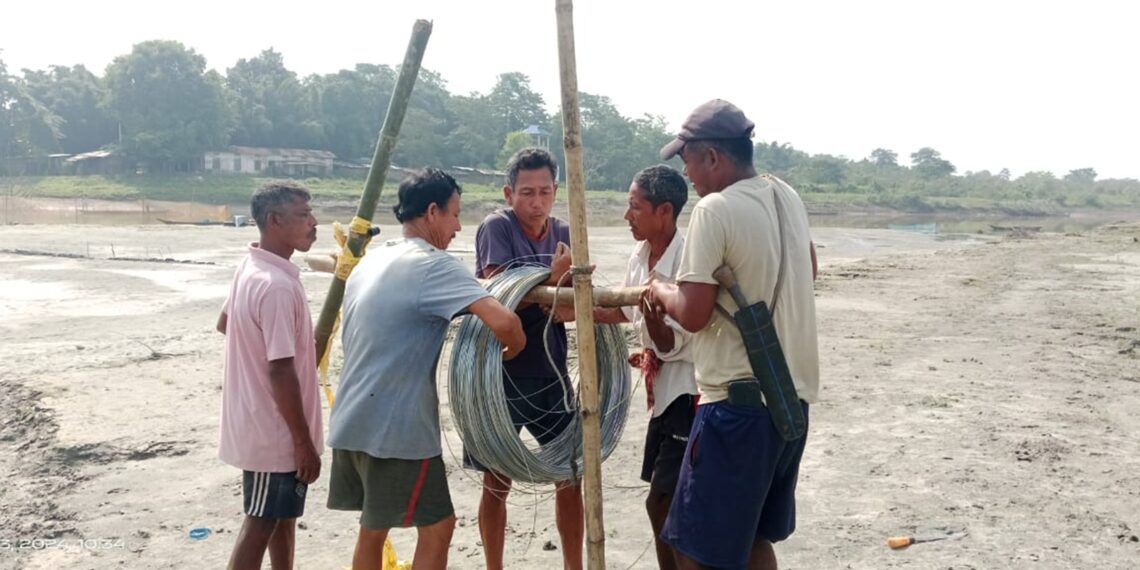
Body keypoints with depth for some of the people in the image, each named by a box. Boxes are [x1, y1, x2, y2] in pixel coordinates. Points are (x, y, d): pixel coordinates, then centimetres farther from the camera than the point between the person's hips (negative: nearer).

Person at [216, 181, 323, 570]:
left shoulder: (250, 268, 5)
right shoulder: (278, 286, -26)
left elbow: (224, 324, 21)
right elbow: (281, 370, -27)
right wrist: (304, 442, -21)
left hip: (260, 421, 9)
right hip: (275, 429, -9)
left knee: (283, 514, 20)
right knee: (261, 523, 2)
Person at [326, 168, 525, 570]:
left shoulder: (372, 260, 12)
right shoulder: (434, 266, -16)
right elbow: (504, 321, -28)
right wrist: (512, 349, -8)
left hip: (354, 422, 9)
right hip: (396, 427, -9)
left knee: (374, 527, 19)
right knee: (437, 526, 5)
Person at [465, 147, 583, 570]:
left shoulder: (565, 234, 2)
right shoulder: (496, 227, -11)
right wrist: (552, 280, -31)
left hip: (550, 373, 4)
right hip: (500, 374, -4)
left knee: (571, 474, 7)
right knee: (497, 482, 7)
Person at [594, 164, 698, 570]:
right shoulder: (639, 257, 3)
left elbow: (672, 345, -21)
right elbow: (624, 310, 21)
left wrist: (653, 313, -38)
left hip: (691, 392, -9)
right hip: (664, 391, 9)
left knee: (662, 503, -7)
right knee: (669, 503, 15)